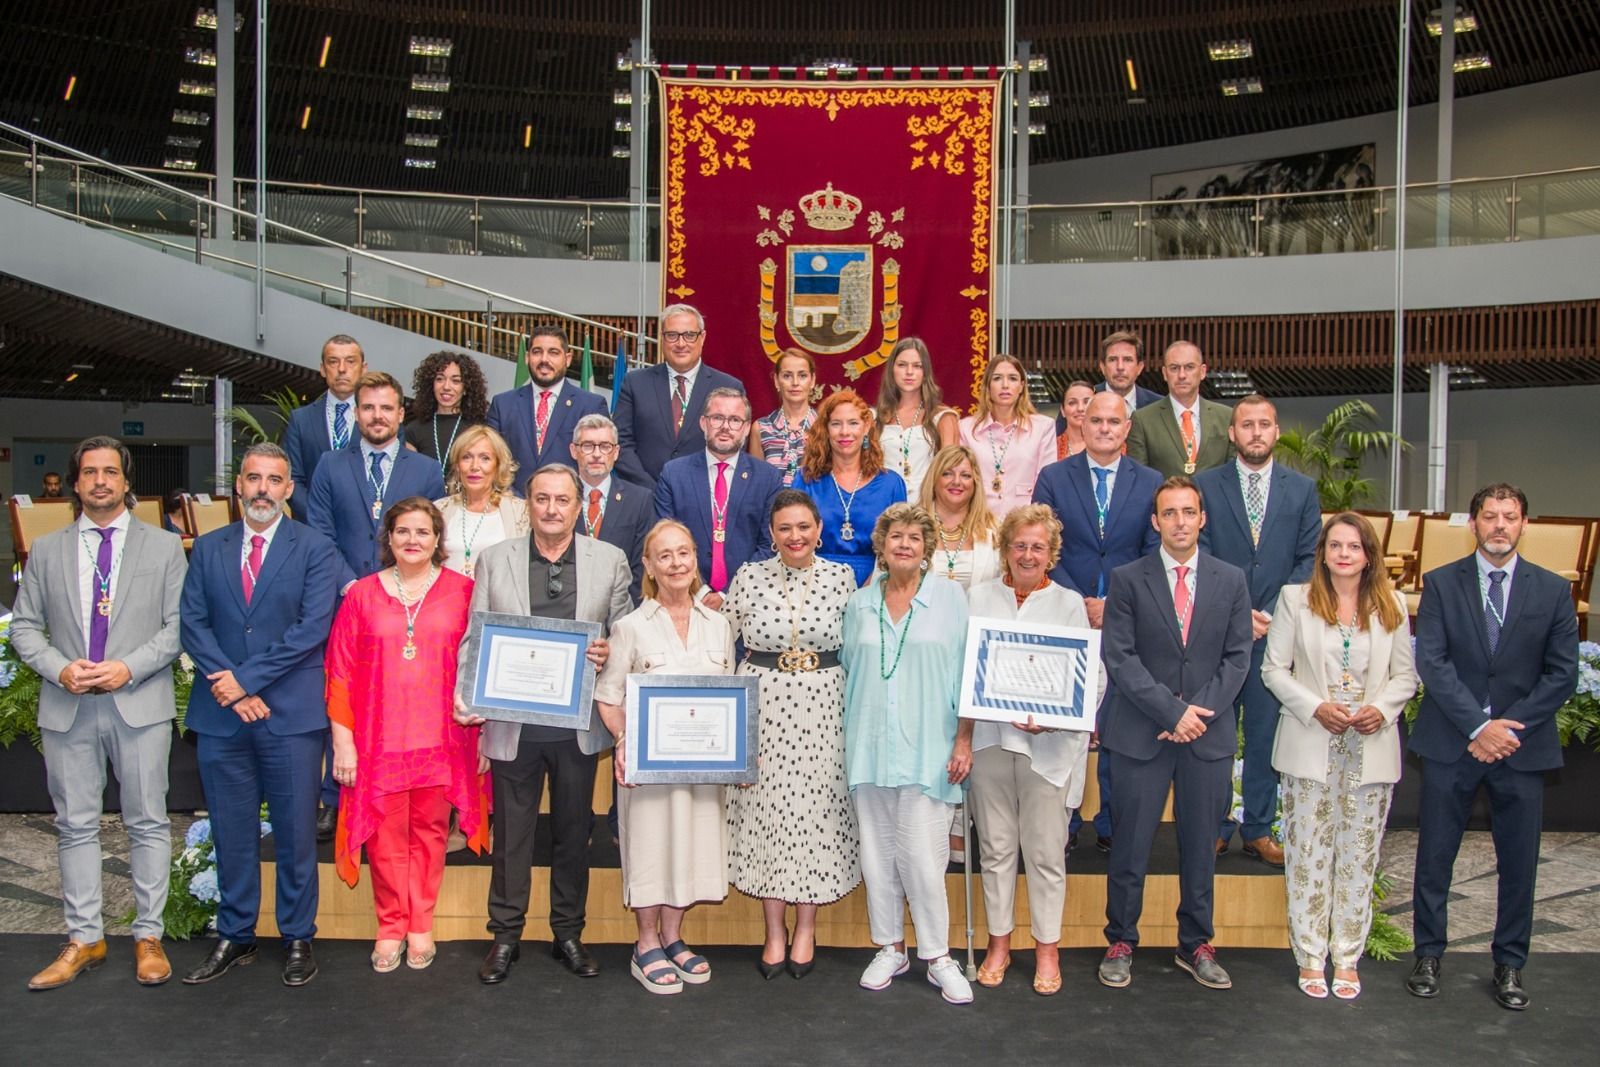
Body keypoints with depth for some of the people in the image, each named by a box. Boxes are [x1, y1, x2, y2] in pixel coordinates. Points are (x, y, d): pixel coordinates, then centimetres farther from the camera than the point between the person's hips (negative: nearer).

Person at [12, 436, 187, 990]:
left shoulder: (163, 547, 5)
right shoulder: (47, 550, 11)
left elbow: (178, 626, -1)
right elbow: (24, 627, 9)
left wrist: (128, 667, -13)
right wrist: (60, 669, -8)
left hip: (139, 704, -2)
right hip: (67, 707, 2)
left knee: (148, 823, 4)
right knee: (76, 825, 8)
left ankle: (148, 936, 14)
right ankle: (84, 939, 18)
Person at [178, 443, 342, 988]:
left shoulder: (315, 549, 0)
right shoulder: (208, 548, 11)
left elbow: (312, 628, -10)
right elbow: (193, 623, 4)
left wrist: (247, 678, -13)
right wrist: (225, 681, -11)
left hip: (292, 715, -3)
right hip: (220, 715, 3)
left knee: (295, 831, 5)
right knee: (231, 832, 11)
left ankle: (298, 938, 18)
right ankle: (235, 936, 25)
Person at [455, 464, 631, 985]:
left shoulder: (610, 560, 3)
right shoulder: (495, 559, 3)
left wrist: (608, 654, -15)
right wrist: (466, 696, -10)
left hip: (579, 724, 1)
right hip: (514, 722, 0)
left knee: (574, 831, 13)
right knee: (511, 831, 9)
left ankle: (569, 933, 28)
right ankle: (505, 936, 24)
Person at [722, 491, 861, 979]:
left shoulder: (841, 577, 1)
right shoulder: (749, 577, 0)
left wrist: (856, 708, 3)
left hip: (822, 706, 0)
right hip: (762, 704, 0)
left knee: (816, 810, 5)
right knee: (766, 809, 6)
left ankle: (805, 928, 22)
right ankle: (774, 930, 21)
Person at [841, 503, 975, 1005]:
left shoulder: (949, 596, 1)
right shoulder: (860, 604, 10)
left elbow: (967, 672, -1)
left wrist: (964, 740, -6)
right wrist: (853, 735, 10)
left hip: (927, 747, -3)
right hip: (869, 746, 4)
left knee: (922, 854, -6)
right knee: (877, 853, 7)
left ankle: (938, 955, 9)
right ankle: (890, 948, 22)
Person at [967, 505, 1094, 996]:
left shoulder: (1069, 603, 5)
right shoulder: (980, 597, 8)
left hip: (1048, 743, -1)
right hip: (989, 735, 1)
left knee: (1045, 850, 3)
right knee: (996, 845, 9)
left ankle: (1047, 948, 17)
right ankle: (999, 943, 22)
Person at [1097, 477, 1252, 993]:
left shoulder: (1231, 581, 7)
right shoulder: (1128, 579, -1)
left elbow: (1237, 656, 4)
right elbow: (1118, 657, -7)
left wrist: (1200, 710, -10)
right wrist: (1173, 710, -14)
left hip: (1209, 735, 2)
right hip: (1141, 734, -2)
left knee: (1200, 846, 12)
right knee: (1130, 845, 4)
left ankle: (1195, 945, 26)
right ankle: (1120, 942, 20)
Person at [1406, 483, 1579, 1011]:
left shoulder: (1553, 590, 3)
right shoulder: (1441, 583, 0)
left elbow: (1561, 673, 0)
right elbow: (1431, 662, -8)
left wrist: (1509, 728, -10)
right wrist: (1478, 726, -16)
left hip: (1522, 747, 1)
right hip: (1451, 744, -1)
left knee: (1519, 863, 8)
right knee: (1434, 855, 6)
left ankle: (1510, 963, 23)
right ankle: (1428, 954, 21)